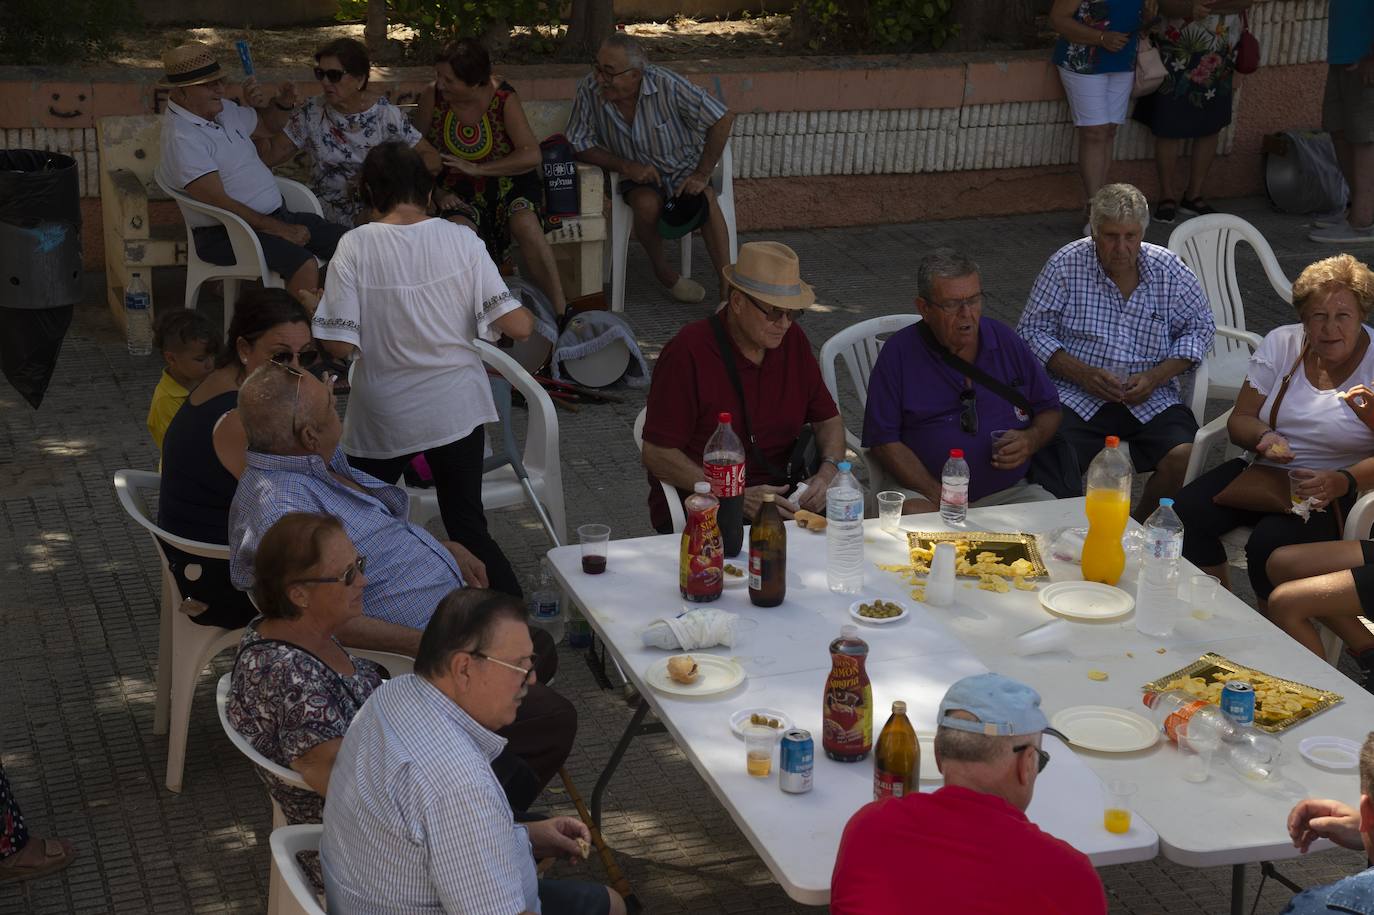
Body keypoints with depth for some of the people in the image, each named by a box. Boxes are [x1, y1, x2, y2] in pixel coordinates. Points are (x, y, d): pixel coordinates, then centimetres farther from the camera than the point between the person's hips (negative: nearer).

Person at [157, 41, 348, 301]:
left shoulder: (222, 109, 12)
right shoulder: (182, 137, -17)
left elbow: (268, 126, 31)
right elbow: (220, 202, -22)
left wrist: (283, 104, 7)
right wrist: (280, 230, -21)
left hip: (277, 215, 9)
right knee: (304, 264, -32)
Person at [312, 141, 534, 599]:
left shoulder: (356, 246, -12)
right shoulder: (460, 240, -8)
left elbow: (339, 344, -15)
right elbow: (517, 326, -11)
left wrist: (320, 310, 6)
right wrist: (528, 316, 11)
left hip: (383, 417, -1)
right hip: (456, 410, 1)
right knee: (468, 526, 11)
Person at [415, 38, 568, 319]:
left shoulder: (503, 98, -11)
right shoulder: (432, 99, -6)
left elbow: (532, 155, -19)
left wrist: (477, 169, -23)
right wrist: (437, 193, -12)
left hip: (505, 180, -1)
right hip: (459, 191, 1)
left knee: (525, 223, -33)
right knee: (460, 229, -34)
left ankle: (560, 310, -27)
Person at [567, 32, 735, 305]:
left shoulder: (666, 85, -23)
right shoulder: (589, 90, -17)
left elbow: (723, 118, -18)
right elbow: (579, 145, -7)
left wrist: (702, 175, -19)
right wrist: (625, 166, -21)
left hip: (682, 168, -1)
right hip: (637, 174, 1)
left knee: (705, 199, -32)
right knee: (647, 204, -32)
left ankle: (726, 289, -31)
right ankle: (662, 271, -6)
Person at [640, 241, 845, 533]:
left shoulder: (793, 340, 6)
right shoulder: (687, 352, -14)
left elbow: (828, 419, 17)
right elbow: (657, 455, -15)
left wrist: (828, 471, -6)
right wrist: (739, 497, -22)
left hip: (776, 496, 7)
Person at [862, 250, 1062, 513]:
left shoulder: (1005, 341, 11)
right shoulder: (899, 352, 1)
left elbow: (1049, 410, 20)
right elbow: (883, 441, -4)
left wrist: (1031, 440, -5)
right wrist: (939, 497, -15)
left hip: (1007, 491, 3)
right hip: (927, 492, -3)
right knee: (911, 512, -36)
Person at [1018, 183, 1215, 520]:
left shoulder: (1169, 269, 5)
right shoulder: (1066, 265, 0)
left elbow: (1200, 328, 12)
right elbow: (1032, 331, 3)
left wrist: (1156, 376, -4)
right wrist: (1082, 373, -12)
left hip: (1151, 399, 2)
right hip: (1078, 398, -2)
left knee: (1185, 458, -25)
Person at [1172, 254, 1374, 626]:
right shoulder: (1281, 344, 4)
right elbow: (1239, 420, 7)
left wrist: (1344, 482, -32)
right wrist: (1264, 437, -16)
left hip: (1332, 489, -4)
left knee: (1269, 546, -32)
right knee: (1185, 513, -21)